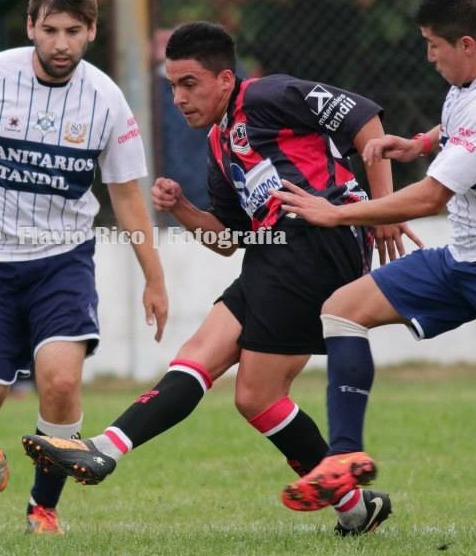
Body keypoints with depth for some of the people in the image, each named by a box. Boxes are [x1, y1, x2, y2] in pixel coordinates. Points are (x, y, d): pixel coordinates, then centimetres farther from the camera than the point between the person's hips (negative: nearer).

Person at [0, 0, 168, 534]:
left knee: (61, 378, -21)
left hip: (63, 257, 0)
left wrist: (154, 277, 8)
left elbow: (126, 193, 7)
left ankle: (44, 506, -1)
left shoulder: (105, 99, -5)